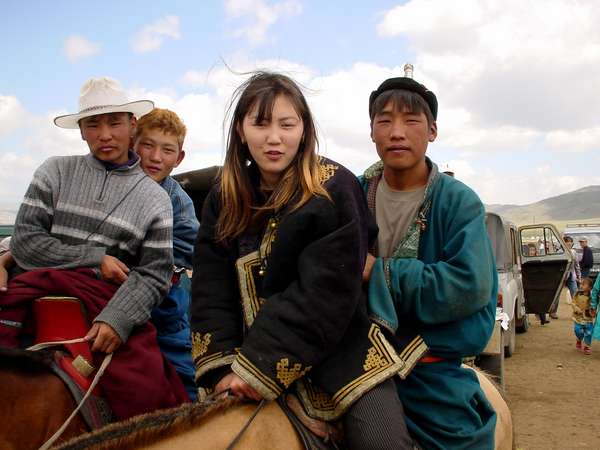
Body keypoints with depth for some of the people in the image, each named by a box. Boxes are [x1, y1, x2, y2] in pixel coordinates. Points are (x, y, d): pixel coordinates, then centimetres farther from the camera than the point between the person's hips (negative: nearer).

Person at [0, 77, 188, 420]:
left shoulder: (155, 198, 8)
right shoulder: (55, 172, 11)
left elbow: (153, 275, 1)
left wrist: (117, 319, -17)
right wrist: (95, 259, -6)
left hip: (110, 301, 0)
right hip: (42, 292, 1)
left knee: (145, 389, -19)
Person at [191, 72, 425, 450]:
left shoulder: (335, 189, -11)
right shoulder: (224, 200, 4)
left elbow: (325, 293, -18)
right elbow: (211, 293, -1)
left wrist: (264, 365, -22)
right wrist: (222, 367, -14)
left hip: (337, 348, -4)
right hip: (252, 354, 5)